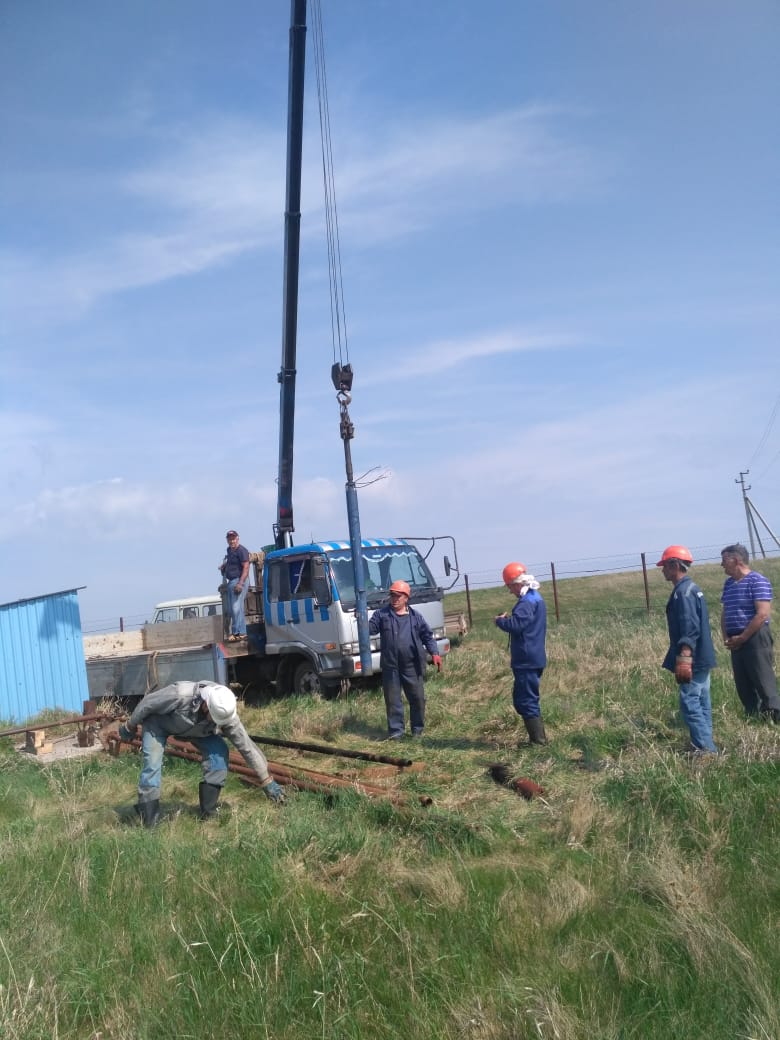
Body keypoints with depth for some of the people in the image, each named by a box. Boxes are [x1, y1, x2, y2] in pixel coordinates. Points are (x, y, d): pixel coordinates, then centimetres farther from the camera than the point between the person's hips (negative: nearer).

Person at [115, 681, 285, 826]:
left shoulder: (226, 712, -31)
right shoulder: (179, 695, -44)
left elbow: (247, 746, -21)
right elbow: (147, 703, -25)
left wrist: (267, 781, -18)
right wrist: (129, 727, -9)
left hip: (195, 727, 3)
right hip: (158, 722, -3)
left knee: (219, 751, -17)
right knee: (152, 766, -21)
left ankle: (209, 812, -7)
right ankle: (148, 824, -8)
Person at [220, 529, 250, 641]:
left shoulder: (241, 550, -12)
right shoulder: (229, 550, 17)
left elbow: (246, 567, -19)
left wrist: (240, 583, -26)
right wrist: (224, 565, 17)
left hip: (239, 580, -10)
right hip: (231, 581, 10)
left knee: (236, 607, -14)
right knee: (231, 609, 9)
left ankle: (238, 633, -13)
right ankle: (241, 632, 12)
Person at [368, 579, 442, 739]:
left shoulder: (415, 616, 7)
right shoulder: (382, 614, 6)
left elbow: (428, 636, 8)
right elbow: (370, 629, 0)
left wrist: (434, 653, -4)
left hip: (412, 665, 0)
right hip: (390, 666, 0)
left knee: (418, 698, 5)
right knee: (392, 699, 4)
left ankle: (418, 730, 20)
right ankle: (396, 730, 13)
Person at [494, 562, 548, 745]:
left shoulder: (527, 602, -19)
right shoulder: (535, 598, 15)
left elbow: (515, 625, -29)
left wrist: (500, 620, -11)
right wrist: (508, 619, 5)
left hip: (527, 661, -11)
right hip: (533, 659, 11)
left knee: (526, 701, -5)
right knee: (522, 699, 17)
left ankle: (538, 740, -1)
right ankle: (538, 738, 21)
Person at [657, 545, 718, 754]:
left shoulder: (683, 592, -18)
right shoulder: (691, 588, 14)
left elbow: (690, 629, -25)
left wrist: (684, 660, -27)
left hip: (693, 660, -10)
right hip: (701, 658, 10)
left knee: (690, 704, -6)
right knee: (700, 704, 15)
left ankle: (706, 749, -3)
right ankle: (705, 746, 21)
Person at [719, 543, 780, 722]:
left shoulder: (757, 581, -11)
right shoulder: (728, 583, 14)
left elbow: (763, 614, -18)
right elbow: (725, 613, 21)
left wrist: (742, 638, -15)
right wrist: (726, 637, 5)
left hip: (756, 639, -8)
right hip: (736, 642, 8)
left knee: (764, 684, -7)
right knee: (743, 685, 10)